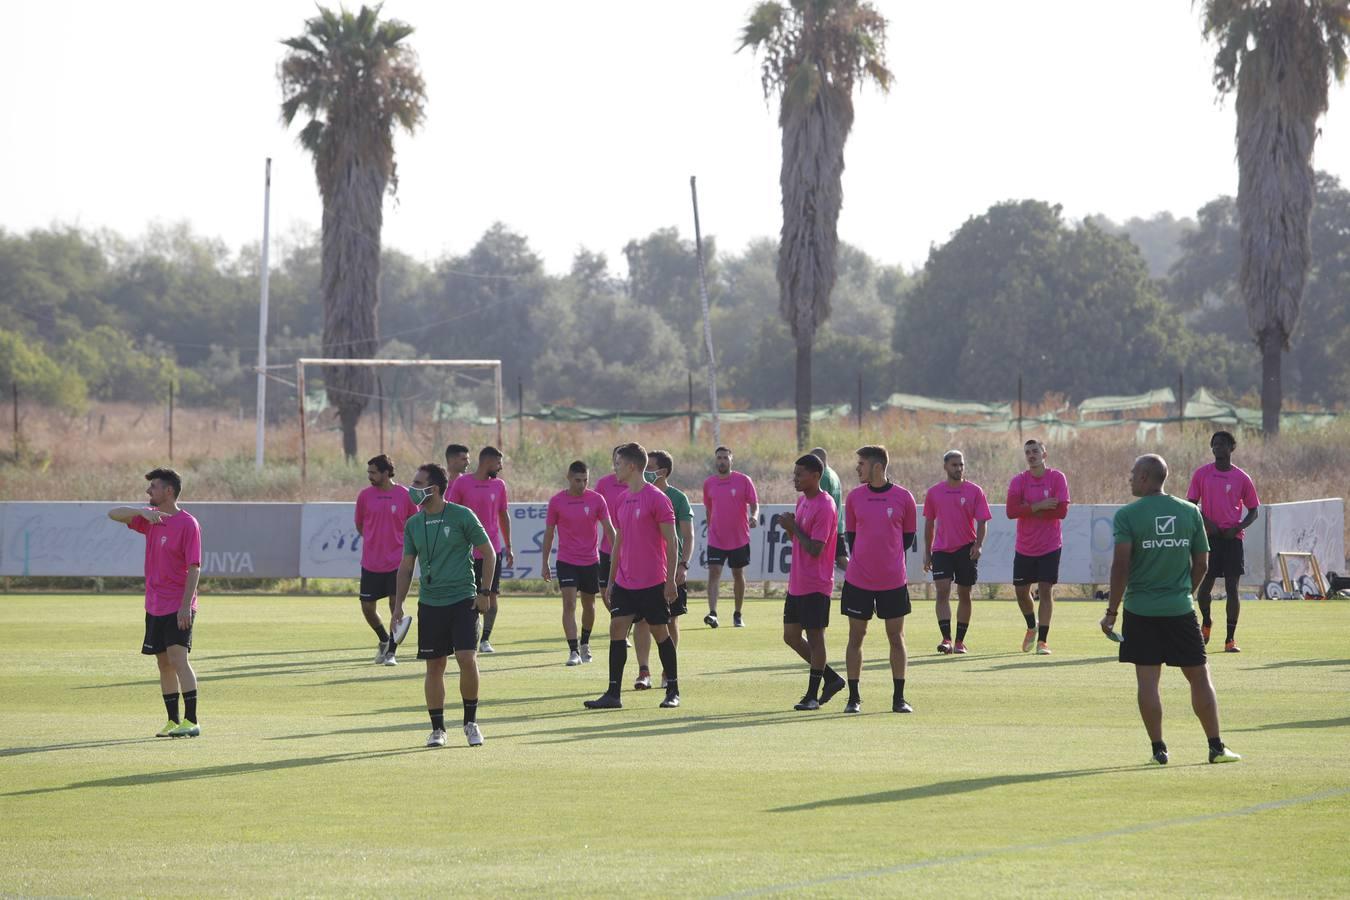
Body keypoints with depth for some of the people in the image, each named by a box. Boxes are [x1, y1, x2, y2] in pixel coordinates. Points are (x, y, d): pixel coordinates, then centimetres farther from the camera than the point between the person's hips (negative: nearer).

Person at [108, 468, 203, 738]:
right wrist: (143, 511, -12)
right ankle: (173, 721, 13)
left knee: (178, 659, -15)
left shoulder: (187, 523, -11)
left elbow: (194, 567, -14)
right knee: (163, 663, 8)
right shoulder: (151, 519, 11)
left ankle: (191, 721, -15)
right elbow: (114, 514, 6)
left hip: (178, 607, -7)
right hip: (155, 606, 7)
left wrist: (186, 605, -21)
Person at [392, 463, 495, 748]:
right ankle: (437, 729, 12)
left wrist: (484, 592, -5)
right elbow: (406, 566, 15)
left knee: (467, 658, -14)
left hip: (463, 600, -4)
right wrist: (398, 605, 8)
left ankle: (471, 722, 2)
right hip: (429, 604, 4)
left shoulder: (462, 516, -5)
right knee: (434, 666, 3)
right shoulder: (413, 524, 8)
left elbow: (488, 553, 0)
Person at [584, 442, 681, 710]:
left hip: (652, 583, -6)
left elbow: (671, 542, -10)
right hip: (624, 582, 6)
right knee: (617, 629, -3)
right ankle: (613, 693, -4)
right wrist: (611, 581, 17)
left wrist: (670, 581, -14)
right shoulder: (622, 500, 12)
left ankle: (673, 691, 13)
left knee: (660, 632, 2)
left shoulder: (656, 498, -10)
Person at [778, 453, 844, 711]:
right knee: (791, 636, 11)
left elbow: (815, 549, -21)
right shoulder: (802, 500, 12)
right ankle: (831, 678, 22)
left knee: (814, 637, -3)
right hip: (796, 583, 10)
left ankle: (812, 695, 3)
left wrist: (793, 526, -13)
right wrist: (789, 527, 0)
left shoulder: (824, 506, -17)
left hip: (815, 585, -10)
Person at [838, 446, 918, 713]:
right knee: (856, 636, 3)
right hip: (858, 579, 1)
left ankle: (899, 698, 10)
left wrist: (891, 558, 0)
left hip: (893, 580, -1)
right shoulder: (854, 497, 2)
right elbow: (850, 533, 11)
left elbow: (909, 535, 6)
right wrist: (854, 559, 1)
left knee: (896, 637, 2)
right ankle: (854, 698, 9)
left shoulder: (903, 497, -3)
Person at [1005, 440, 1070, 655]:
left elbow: (1062, 510, -15)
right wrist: (1040, 506, -21)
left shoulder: (1057, 478, -5)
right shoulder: (1019, 481, 0)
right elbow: (1011, 511, -13)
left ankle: (1042, 640, -4)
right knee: (1021, 590, 10)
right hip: (1024, 547, 3)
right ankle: (1032, 628, 36)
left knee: (1046, 590, -7)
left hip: (1049, 547, -3)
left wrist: (1029, 510, -13)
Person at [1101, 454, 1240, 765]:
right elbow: (1201, 564, 6)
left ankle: (1159, 749, 2)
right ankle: (1216, 747, 10)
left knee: (1148, 681, 3)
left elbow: (1121, 564, -13)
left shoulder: (1127, 515, -7)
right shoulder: (1190, 512, 3)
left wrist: (1112, 611, -7)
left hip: (1140, 610, -2)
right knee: (1200, 677, 9)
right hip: (1180, 609, 2)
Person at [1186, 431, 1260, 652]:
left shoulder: (1242, 478, 3)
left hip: (1232, 538, -1)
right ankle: (1206, 623, 30)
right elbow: (1191, 504, 7)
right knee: (1205, 586, 0)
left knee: (1232, 588, -5)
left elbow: (1253, 510, 9)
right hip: (1208, 536, 1)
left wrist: (1239, 527, -9)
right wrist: (1205, 521, -12)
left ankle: (1231, 638, 1)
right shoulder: (1201, 474, 5)